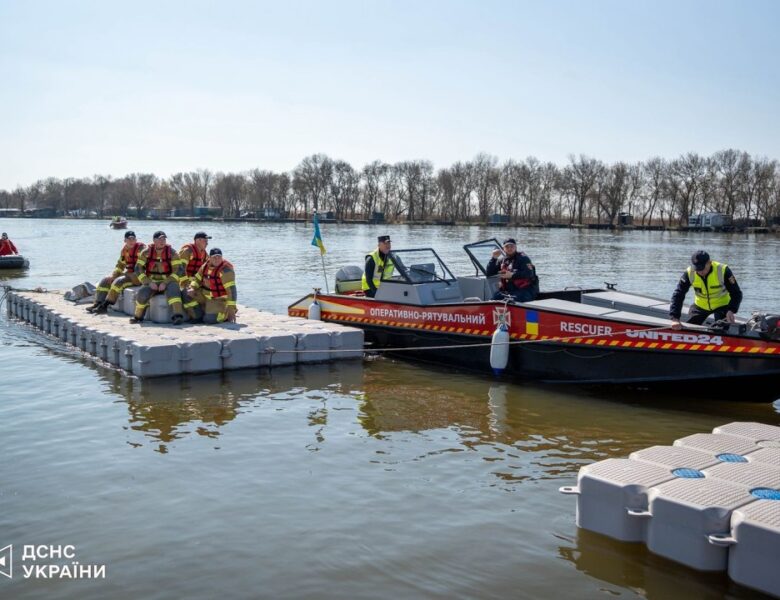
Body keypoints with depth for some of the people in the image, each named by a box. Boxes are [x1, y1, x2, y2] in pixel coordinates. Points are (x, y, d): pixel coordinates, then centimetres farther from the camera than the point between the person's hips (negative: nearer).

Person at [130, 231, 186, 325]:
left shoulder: (172, 253, -3)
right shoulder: (146, 252, 2)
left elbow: (178, 270, -8)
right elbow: (138, 269, 1)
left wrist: (165, 283, -18)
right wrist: (148, 282, -12)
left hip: (167, 282, -1)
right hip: (151, 283, 2)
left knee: (173, 289, -34)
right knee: (142, 294, -26)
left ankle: (178, 315, -45)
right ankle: (138, 316, -1)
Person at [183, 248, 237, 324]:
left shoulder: (225, 269, -24)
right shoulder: (206, 265, -1)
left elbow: (231, 289, -27)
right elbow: (197, 278, 11)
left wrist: (232, 309, -30)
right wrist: (192, 288, -11)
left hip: (219, 300, -7)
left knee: (209, 320, -25)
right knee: (187, 295, -7)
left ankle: (226, 313, 4)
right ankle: (198, 317, 7)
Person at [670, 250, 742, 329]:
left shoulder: (723, 270, -28)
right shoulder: (689, 273, -23)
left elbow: (736, 294, -23)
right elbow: (678, 295, -24)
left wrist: (731, 310, -42)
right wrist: (675, 319, -34)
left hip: (722, 305, -2)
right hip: (700, 305, 2)